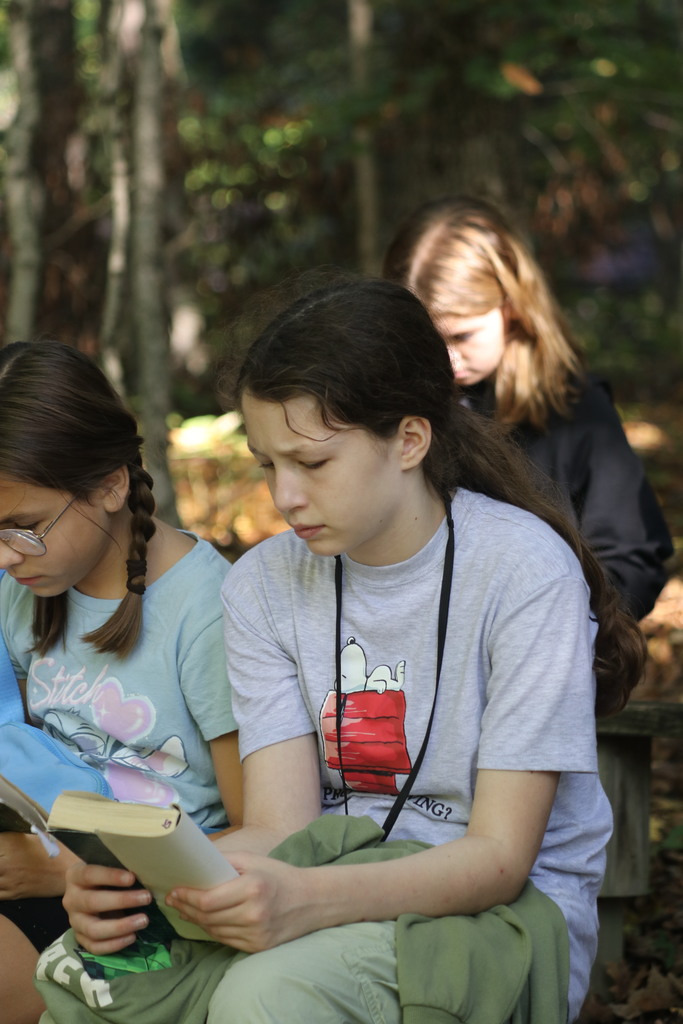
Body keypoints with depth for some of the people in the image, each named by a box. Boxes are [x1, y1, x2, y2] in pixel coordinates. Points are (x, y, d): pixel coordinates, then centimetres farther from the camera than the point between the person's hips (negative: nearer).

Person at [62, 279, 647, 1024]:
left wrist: (308, 901, -33)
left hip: (505, 911, -3)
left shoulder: (524, 569, -14)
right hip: (342, 892, 4)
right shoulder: (262, 585, 2)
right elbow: (279, 827, -5)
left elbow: (499, 856, -16)